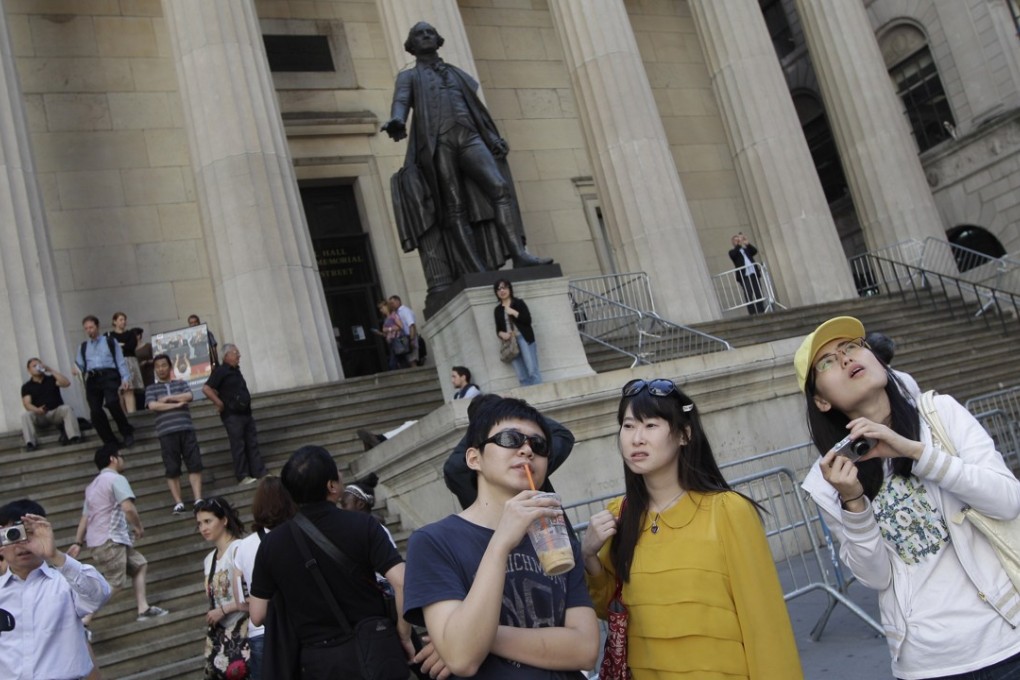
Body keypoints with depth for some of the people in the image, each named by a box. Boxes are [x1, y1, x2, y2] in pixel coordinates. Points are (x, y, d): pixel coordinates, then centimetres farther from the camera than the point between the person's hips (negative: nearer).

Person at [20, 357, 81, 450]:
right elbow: (27, 404, -4)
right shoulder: (26, 387, 10)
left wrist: (51, 370, -7)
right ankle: (30, 443, -40)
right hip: (40, 416, 0)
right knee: (25, 415, -29)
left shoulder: (51, 379, 13)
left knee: (66, 408, -31)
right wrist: (36, 410, -27)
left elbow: (67, 383, -6)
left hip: (56, 412, 0)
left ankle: (74, 437, -44)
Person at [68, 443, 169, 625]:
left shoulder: (93, 485, 22)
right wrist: (139, 527, -5)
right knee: (113, 584, -12)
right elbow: (128, 508, -19)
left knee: (140, 565, 16)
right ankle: (83, 621, -16)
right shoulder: (116, 479, -7)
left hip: (105, 540, 10)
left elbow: (85, 517, 20)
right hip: (110, 540, -10)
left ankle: (143, 609, 12)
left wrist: (78, 542, 19)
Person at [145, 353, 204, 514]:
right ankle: (178, 503, 1)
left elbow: (189, 396, -2)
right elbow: (152, 405, -5)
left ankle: (198, 500, -4)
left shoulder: (181, 383, 17)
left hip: (186, 429, 1)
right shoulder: (151, 389, 13)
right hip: (166, 432, -1)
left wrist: (167, 399, -4)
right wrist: (176, 404, -6)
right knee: (172, 469, -2)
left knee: (195, 464, -5)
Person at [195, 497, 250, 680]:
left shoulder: (239, 549, -11)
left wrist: (222, 610, -4)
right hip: (220, 637, 7)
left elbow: (250, 598, -15)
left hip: (243, 633, -7)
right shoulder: (209, 560, 14)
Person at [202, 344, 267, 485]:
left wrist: (246, 402, 14)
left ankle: (260, 474, 8)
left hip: (245, 413, 8)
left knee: (252, 445, 6)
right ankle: (243, 476, 1)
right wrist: (219, 403, -17)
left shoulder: (236, 371, 16)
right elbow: (206, 389, -17)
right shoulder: (221, 371, -9)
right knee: (238, 446, -4)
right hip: (232, 415, -8)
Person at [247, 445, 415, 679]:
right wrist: (404, 637, -6)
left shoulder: (271, 544, -4)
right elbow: (403, 583, -20)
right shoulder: (363, 525, -12)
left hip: (317, 661, 2)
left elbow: (257, 616, 1)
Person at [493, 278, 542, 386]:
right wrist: (502, 334, -5)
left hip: (524, 338, -3)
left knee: (532, 371, -12)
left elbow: (528, 320, -4)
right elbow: (498, 329, 16)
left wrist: (514, 313, -11)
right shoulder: (497, 310, 14)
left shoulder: (518, 302, 5)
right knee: (522, 377, -3)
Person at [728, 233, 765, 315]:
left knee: (758, 294, 0)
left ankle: (761, 311, 1)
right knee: (748, 295, -13)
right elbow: (733, 254, -11)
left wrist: (747, 244, -1)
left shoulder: (747, 249, 25)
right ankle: (752, 313, -15)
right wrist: (739, 245, -12)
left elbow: (755, 251, 8)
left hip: (754, 274, 4)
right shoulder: (732, 251, 12)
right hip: (744, 276, -4)